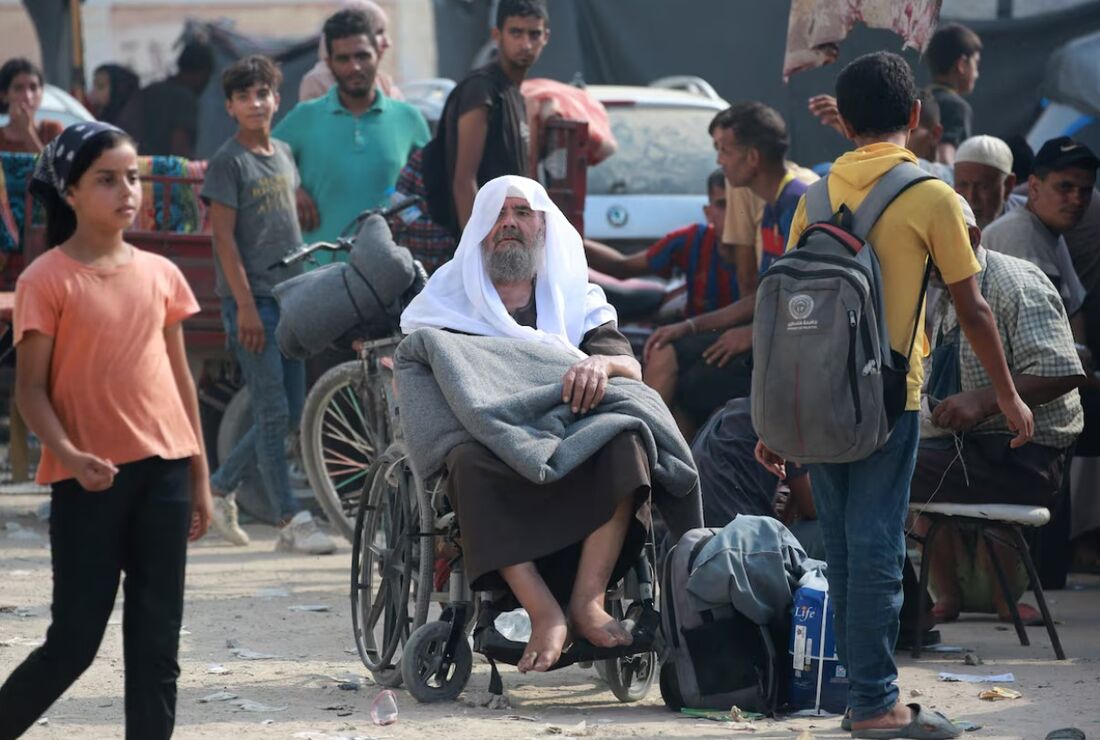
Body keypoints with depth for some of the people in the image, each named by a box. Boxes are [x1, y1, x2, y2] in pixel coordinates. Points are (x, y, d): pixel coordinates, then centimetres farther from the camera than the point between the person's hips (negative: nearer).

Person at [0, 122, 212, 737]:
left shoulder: (160, 274, 8)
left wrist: (200, 477, 13)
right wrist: (68, 454, -23)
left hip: (164, 471, 5)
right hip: (91, 478, -4)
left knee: (157, 641, 4)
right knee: (75, 641, -3)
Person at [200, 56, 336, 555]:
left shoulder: (283, 154, 14)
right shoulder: (228, 162, -7)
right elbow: (224, 236, -11)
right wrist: (246, 306, -17)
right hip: (251, 300, -8)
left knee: (289, 414, 9)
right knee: (273, 413, -7)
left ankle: (220, 486, 23)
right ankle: (291, 520, -4)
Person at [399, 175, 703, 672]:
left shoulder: (580, 301, 22)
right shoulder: (445, 304, 20)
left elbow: (631, 367, 5)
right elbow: (410, 384, 8)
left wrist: (600, 364, -20)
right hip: (493, 452, -1)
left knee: (624, 438, -32)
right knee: (469, 462, -37)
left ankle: (587, 599, -35)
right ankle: (544, 612, -41)